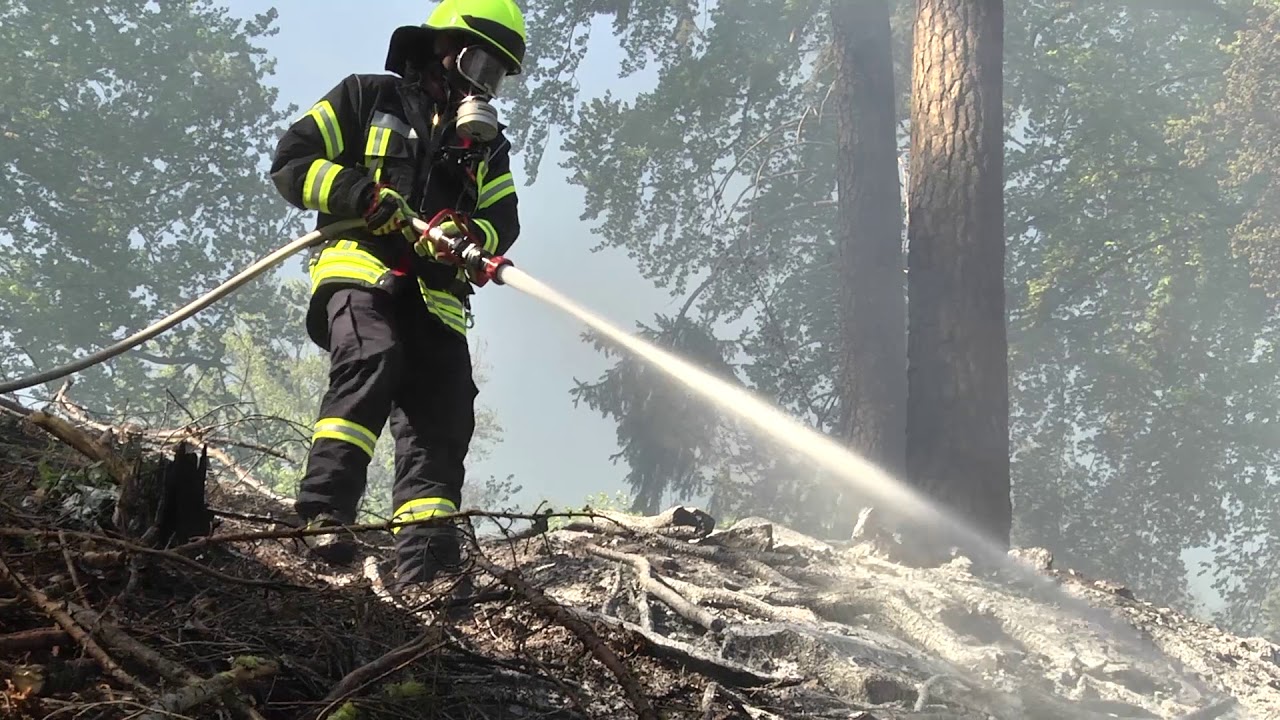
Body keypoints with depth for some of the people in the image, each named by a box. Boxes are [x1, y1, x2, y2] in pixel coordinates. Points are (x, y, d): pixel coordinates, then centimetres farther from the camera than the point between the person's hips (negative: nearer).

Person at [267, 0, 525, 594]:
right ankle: (323, 510, -38)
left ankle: (426, 562, -19)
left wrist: (463, 232, -12)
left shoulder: (486, 145, 27)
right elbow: (292, 162, 6)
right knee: (372, 362, -33)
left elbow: (504, 222, 12)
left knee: (443, 415, -12)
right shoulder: (369, 98, 14)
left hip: (436, 296, 5)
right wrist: (365, 194, -10)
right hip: (361, 271, -5)